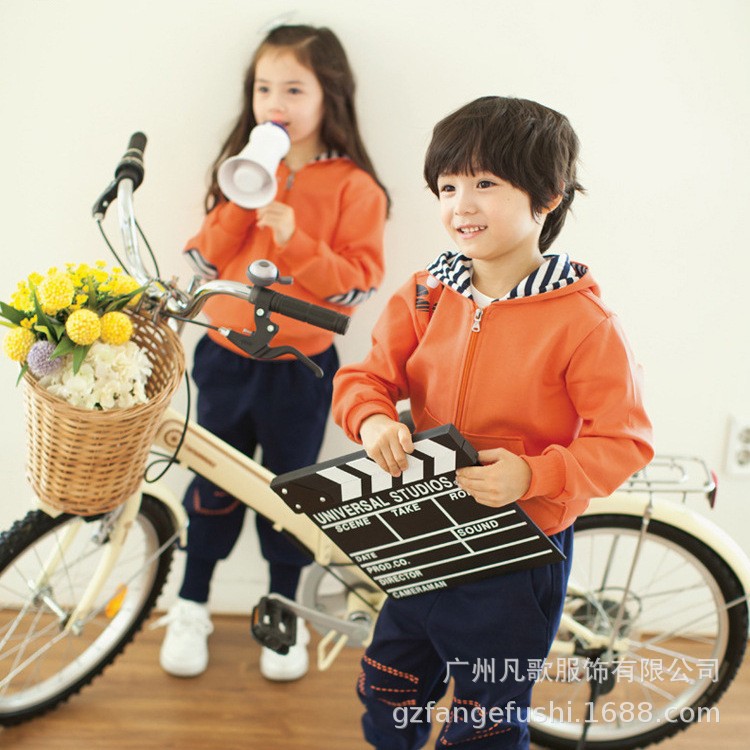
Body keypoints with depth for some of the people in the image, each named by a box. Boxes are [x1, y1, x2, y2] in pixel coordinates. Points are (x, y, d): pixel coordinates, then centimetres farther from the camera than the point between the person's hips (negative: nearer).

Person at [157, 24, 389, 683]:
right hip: (226, 357, 3)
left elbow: (360, 282, -16)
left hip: (300, 368, -3)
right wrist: (242, 202, -15)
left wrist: (294, 239, -26)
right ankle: (191, 608, 32)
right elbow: (207, 260, -1)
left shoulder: (352, 187, -9)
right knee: (213, 483, 13)